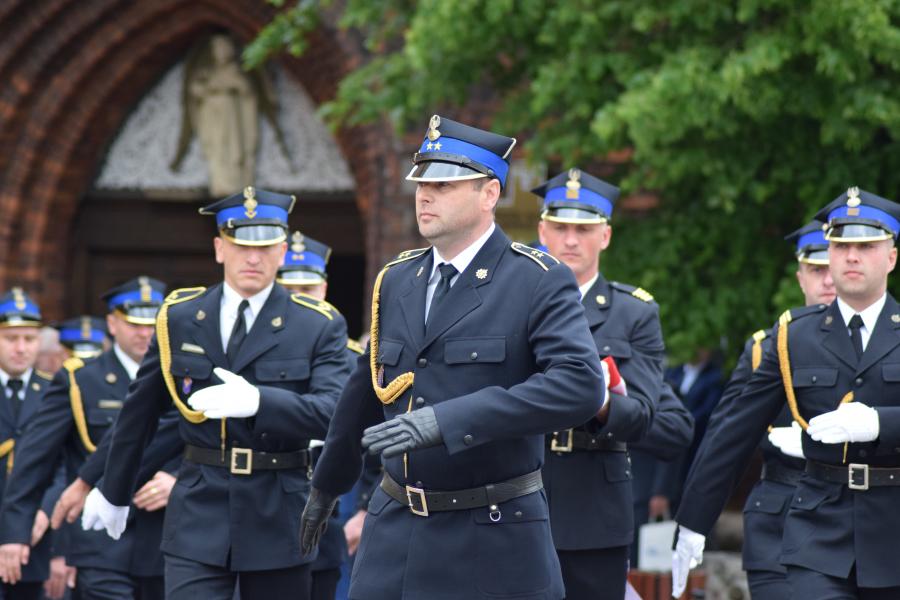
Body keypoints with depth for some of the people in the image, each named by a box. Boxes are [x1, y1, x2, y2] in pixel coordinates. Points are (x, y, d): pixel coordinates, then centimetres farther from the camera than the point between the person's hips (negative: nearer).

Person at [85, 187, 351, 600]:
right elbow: (139, 411, 17)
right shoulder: (178, 318, 6)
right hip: (198, 516, 1)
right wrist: (114, 492, 25)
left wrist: (258, 400, -30)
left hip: (278, 519, -1)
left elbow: (336, 412, -15)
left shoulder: (320, 326, -1)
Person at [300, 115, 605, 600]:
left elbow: (581, 385, -24)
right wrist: (327, 485, 32)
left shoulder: (540, 282, -8)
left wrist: (446, 420, -30)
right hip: (396, 536, 5)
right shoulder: (396, 281, 10)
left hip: (492, 543, -5)